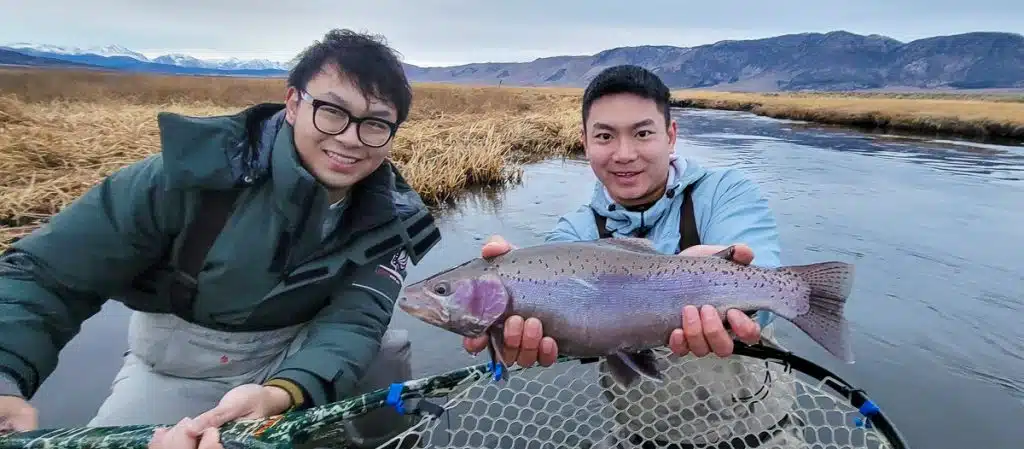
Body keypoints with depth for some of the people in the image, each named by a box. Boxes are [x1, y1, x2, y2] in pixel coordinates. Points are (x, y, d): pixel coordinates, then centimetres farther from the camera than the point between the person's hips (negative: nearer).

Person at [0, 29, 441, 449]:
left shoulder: (388, 213, -16)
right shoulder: (202, 168, -23)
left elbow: (354, 321, -25)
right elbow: (45, 273, -18)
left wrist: (281, 394, -45)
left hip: (306, 352, 1)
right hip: (182, 364, 0)